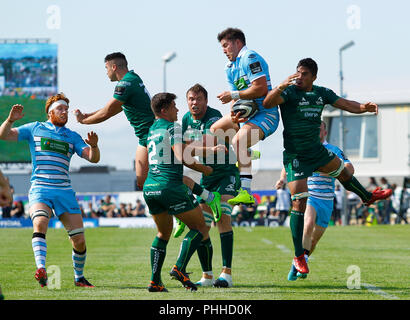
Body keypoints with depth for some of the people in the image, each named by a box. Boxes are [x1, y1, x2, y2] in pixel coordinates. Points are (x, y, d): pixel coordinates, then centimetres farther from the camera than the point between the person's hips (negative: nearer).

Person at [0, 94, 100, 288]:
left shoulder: (72, 136, 15)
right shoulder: (35, 129, 11)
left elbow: (93, 158, 5)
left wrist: (93, 146, -17)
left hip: (64, 190, 3)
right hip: (40, 189, -2)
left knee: (79, 240, -4)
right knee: (40, 223, -33)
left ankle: (79, 277, 17)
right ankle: (41, 269, -45)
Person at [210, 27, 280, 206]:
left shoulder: (250, 58, -13)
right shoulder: (230, 68, 16)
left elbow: (261, 88, -23)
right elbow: (236, 98, 13)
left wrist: (233, 95, -17)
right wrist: (234, 113, -11)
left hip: (265, 115, -11)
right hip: (246, 114, 11)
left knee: (238, 141, -32)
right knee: (214, 130, 19)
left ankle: (246, 192, -39)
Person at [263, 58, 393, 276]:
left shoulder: (322, 93, 3)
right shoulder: (289, 92, -15)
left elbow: (345, 104, 4)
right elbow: (267, 103, -30)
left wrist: (365, 107, -16)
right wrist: (281, 87, -48)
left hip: (317, 151, 7)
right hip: (296, 157, -7)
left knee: (343, 173, 30)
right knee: (299, 202, -12)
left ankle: (368, 197, 63)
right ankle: (299, 257, -6)